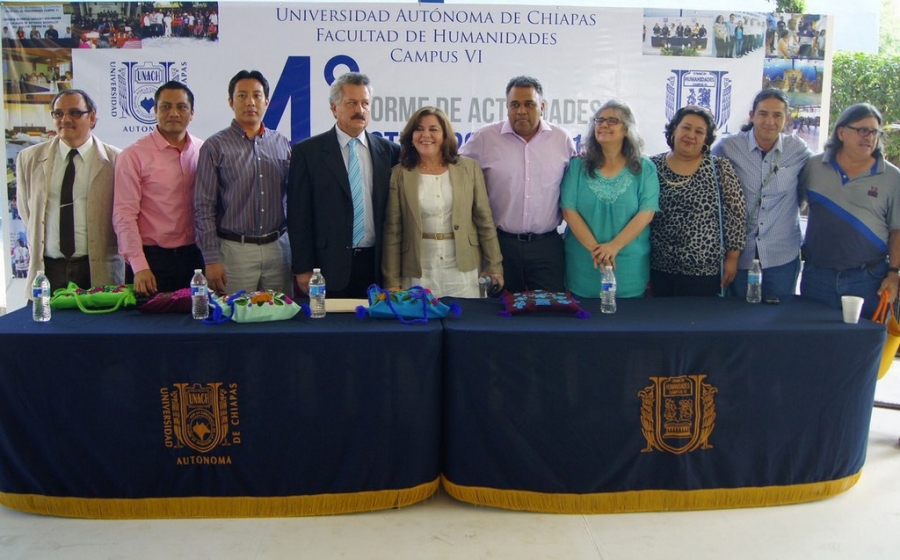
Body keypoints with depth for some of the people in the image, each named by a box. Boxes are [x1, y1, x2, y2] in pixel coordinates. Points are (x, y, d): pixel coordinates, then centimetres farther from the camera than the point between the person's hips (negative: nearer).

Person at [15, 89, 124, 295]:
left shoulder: (115, 160, -2)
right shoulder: (29, 159, 8)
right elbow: (26, 211, 18)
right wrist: (38, 247, 14)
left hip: (99, 270, -2)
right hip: (46, 269, 2)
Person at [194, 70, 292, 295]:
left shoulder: (282, 144, 9)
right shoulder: (215, 147, -1)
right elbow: (203, 208, -3)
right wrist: (211, 260, -9)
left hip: (277, 248, 3)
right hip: (234, 250, -3)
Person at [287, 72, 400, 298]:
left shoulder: (388, 151, 9)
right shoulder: (307, 152, 0)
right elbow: (298, 214, -2)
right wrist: (303, 269, -6)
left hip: (375, 264, 3)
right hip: (329, 266, -2)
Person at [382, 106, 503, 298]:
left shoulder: (469, 168, 3)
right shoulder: (399, 174, 0)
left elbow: (484, 220, 5)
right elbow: (393, 231, 0)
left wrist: (494, 265, 4)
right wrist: (392, 281, -1)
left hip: (463, 270, 1)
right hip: (418, 273, -1)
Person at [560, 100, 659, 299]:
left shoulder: (644, 168, 2)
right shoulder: (578, 166, 3)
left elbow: (646, 213, -7)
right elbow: (569, 210, -4)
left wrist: (614, 246, -17)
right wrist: (594, 249, -14)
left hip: (629, 266, 0)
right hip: (583, 264, 0)